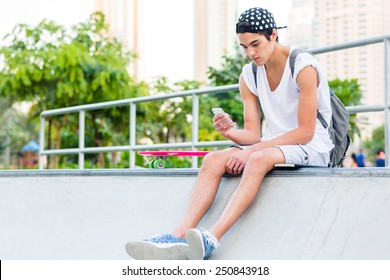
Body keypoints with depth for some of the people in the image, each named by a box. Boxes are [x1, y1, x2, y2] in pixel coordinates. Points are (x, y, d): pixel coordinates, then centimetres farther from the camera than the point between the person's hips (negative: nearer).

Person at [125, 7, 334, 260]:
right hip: (272, 145, 6)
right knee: (213, 160, -18)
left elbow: (305, 132, -17)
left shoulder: (304, 67, -14)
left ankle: (212, 239, -47)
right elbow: (253, 134, 3)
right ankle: (180, 236, -33)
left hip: (313, 147, -6)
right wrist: (230, 131, -20)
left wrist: (252, 150, -22)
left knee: (259, 158, -37)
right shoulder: (249, 76, 6)